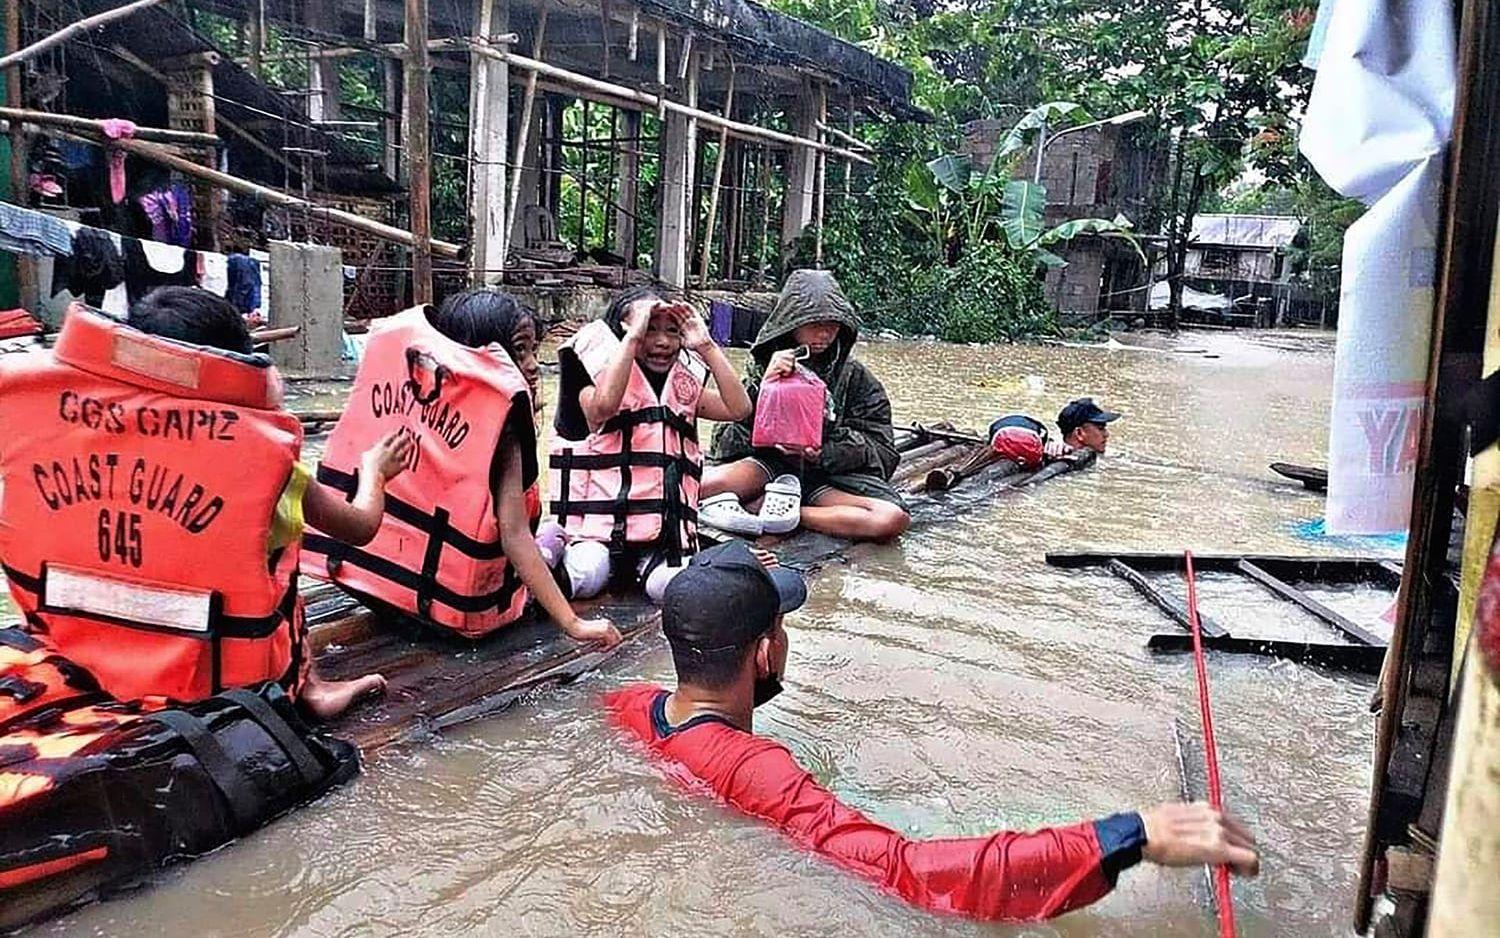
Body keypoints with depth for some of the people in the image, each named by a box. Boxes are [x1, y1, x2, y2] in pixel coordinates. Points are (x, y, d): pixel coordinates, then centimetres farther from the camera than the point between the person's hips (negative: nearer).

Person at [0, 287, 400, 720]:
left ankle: (303, 685, 21)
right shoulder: (260, 451, -14)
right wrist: (374, 469, 24)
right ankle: (306, 687, 19)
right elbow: (361, 525, 2)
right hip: (209, 672, -3)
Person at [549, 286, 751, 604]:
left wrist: (706, 345, -1)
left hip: (667, 530, 4)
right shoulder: (601, 377, 2)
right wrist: (633, 336, -18)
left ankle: (647, 563, 1)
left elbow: (738, 408, 2)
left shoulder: (684, 385, 16)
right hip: (601, 524, -4)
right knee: (586, 579, -31)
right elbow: (603, 405, -24)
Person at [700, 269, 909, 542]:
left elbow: (881, 447, 3)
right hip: (771, 463, -2)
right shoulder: (764, 363, 6)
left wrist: (826, 451, -15)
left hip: (830, 473, 2)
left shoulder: (853, 375, 8)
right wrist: (764, 386, -16)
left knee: (893, 519, -32)